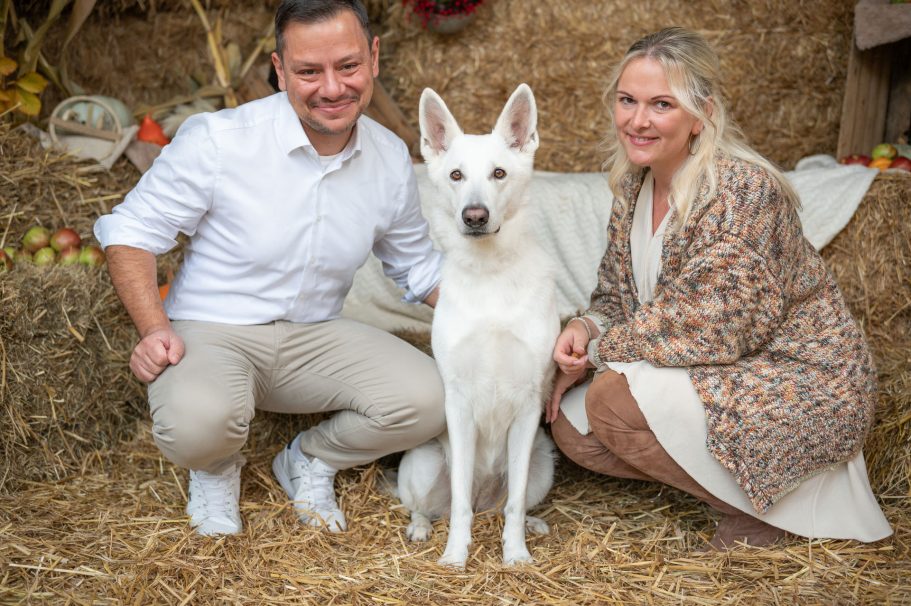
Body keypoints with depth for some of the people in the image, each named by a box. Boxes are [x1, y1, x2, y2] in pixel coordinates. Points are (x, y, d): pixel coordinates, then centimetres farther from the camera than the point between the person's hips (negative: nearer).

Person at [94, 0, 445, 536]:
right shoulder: (217, 141, -16)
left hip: (314, 338, 4)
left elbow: (419, 265, 14)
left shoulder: (391, 159, -1)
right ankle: (217, 469, 6)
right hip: (212, 332, -4)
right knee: (197, 425, -37)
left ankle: (310, 460, 12)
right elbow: (131, 231, -7)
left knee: (426, 400, -20)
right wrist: (155, 329, -22)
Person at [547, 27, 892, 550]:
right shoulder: (635, 184, 1)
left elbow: (706, 330, -27)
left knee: (613, 402, -25)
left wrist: (597, 351, -15)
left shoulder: (742, 191, -25)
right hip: (714, 377, 9)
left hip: (802, 386, -8)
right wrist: (586, 328, -12)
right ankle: (722, 477, 9)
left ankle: (769, 507, -5)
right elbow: (618, 295, 10)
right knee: (570, 423, -3)